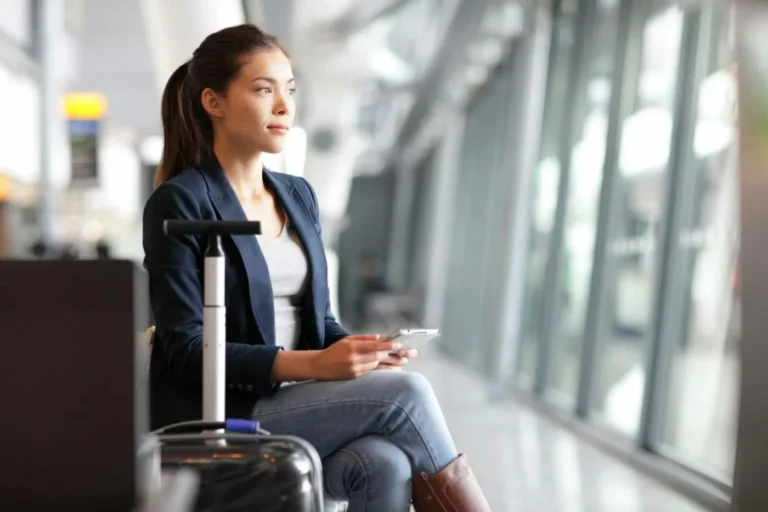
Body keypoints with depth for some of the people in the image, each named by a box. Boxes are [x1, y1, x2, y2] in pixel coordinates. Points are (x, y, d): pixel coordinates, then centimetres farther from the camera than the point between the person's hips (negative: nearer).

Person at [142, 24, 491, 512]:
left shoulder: (298, 195, 13)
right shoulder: (179, 204, -8)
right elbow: (188, 352, -14)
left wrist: (357, 350, -9)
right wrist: (314, 365, -25)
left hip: (299, 407, 6)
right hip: (218, 420, -6)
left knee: (387, 464, -27)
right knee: (404, 393, -24)